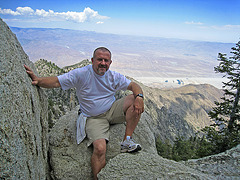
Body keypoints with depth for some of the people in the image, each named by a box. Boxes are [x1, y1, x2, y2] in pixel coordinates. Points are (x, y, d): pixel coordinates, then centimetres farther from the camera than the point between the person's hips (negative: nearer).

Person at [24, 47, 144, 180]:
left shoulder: (114, 77, 0)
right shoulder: (81, 74, -11)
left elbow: (133, 85, 0)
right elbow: (56, 82, -17)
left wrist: (139, 97, -22)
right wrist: (38, 80, -36)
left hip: (112, 111, 5)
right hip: (94, 118, -4)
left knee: (135, 99, -17)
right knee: (100, 148, -27)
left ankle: (127, 141, -16)